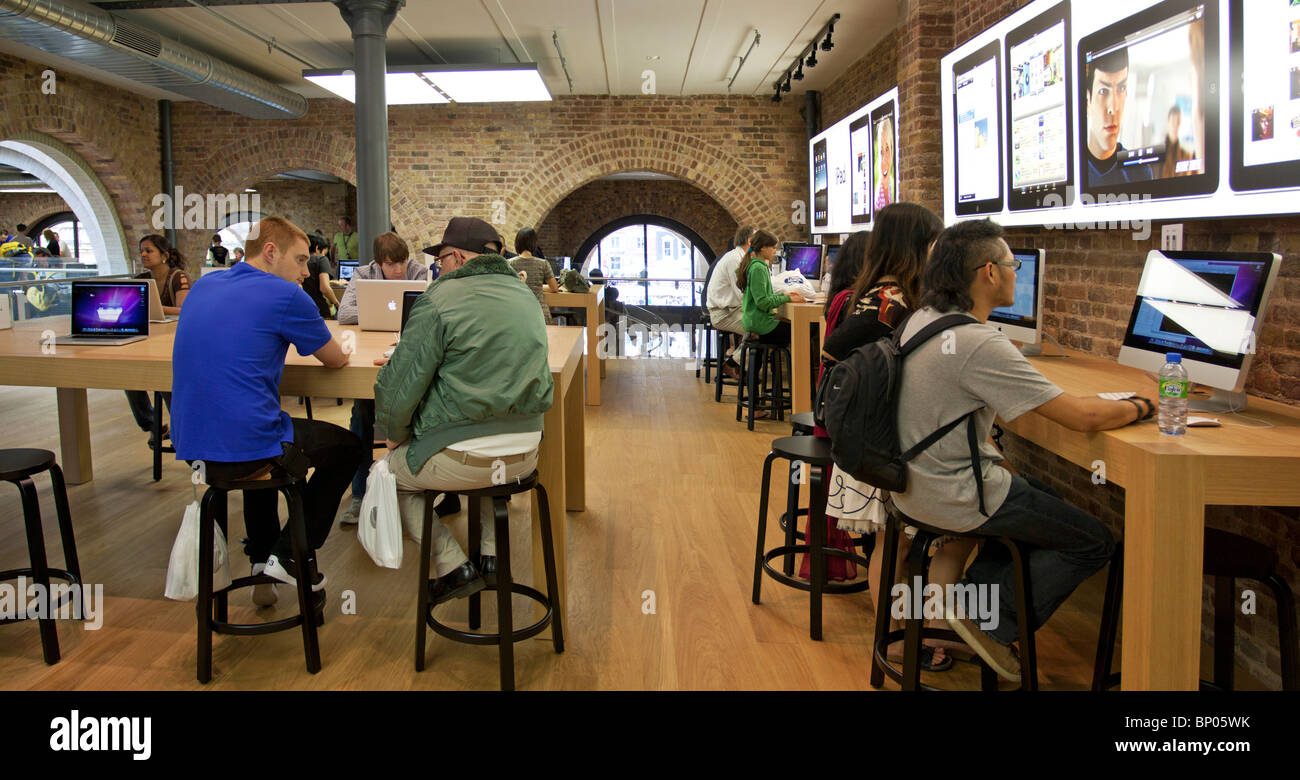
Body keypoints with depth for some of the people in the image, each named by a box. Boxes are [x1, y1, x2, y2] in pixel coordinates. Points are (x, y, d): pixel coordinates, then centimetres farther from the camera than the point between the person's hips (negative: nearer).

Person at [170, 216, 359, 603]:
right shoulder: (284, 295, -9)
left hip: (189, 445, 8)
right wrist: (334, 349, 23)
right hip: (243, 452, -7)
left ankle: (262, 558, 39)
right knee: (347, 445, 17)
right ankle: (290, 556, 14)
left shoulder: (203, 286, 13)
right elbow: (336, 359, 3)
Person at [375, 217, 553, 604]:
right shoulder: (526, 296, 10)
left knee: (386, 473, 20)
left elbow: (397, 390, -13)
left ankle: (454, 566, 13)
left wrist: (399, 436, 5)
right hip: (524, 456, 7)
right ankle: (492, 555, 32)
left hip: (461, 461, -6)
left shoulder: (439, 300, -12)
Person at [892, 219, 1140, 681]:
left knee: (1046, 500, 28)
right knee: (1094, 543, 6)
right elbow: (1084, 417, -22)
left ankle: (973, 593, 20)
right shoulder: (979, 344, -26)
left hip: (914, 480, 9)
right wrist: (1140, 408, -3)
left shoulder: (922, 320, 3)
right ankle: (992, 622, 6)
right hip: (954, 497, -9)